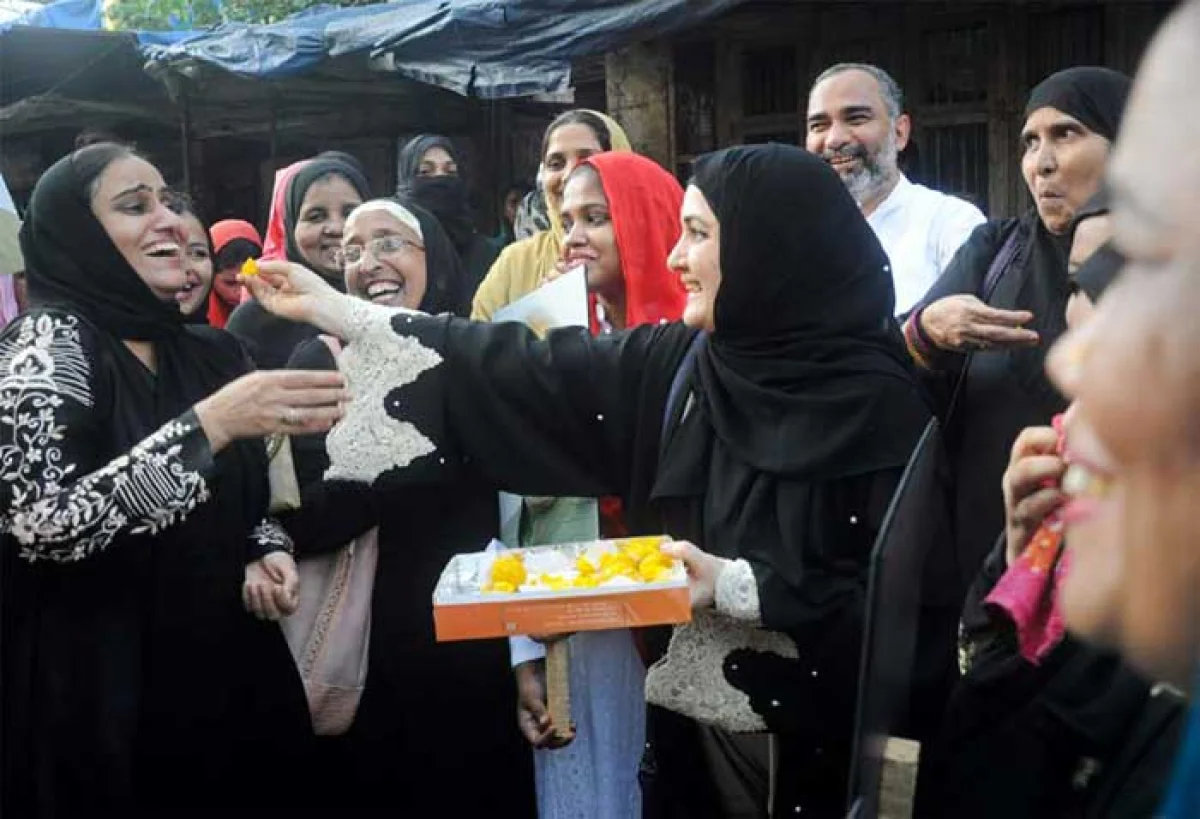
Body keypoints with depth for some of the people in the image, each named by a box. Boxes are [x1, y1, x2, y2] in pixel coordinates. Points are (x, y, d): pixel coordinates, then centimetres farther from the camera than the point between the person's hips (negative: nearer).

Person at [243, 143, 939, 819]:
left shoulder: (877, 400, -16)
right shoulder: (669, 366, 0)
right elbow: (517, 374, 2)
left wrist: (736, 586, -22)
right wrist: (335, 310, 2)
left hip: (823, 739, -5)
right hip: (694, 724, 5)